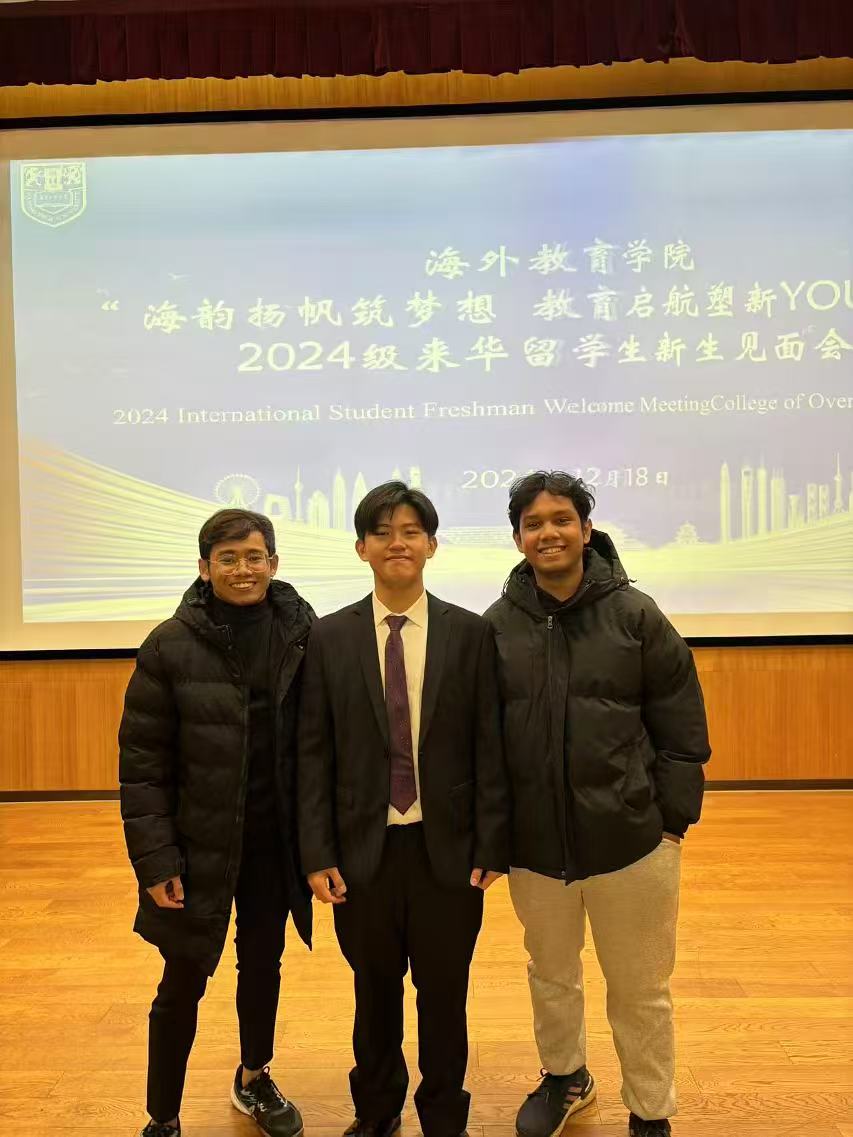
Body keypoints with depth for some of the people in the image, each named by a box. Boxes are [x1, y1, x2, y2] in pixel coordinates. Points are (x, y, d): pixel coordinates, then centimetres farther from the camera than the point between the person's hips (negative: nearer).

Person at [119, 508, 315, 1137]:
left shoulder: (302, 635, -5)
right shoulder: (170, 646, -12)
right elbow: (141, 762, -9)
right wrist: (156, 859, -12)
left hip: (274, 842, 3)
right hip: (199, 844, -2)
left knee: (263, 964, 20)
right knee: (184, 983, 10)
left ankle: (255, 1079, 45)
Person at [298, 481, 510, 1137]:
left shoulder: (470, 634, -4)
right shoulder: (331, 638, -2)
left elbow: (490, 747, -3)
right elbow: (314, 753, -1)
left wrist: (492, 846, -5)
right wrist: (318, 853, -5)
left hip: (448, 848, 0)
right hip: (364, 848, 1)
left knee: (444, 991, 14)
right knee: (375, 991, 18)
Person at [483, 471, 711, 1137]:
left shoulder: (635, 615, -8)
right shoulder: (497, 626, -4)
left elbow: (681, 728, -4)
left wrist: (675, 820, -6)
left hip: (630, 838, -2)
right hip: (534, 842, 2)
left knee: (640, 988, 14)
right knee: (551, 976, 23)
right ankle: (565, 1078, 50)